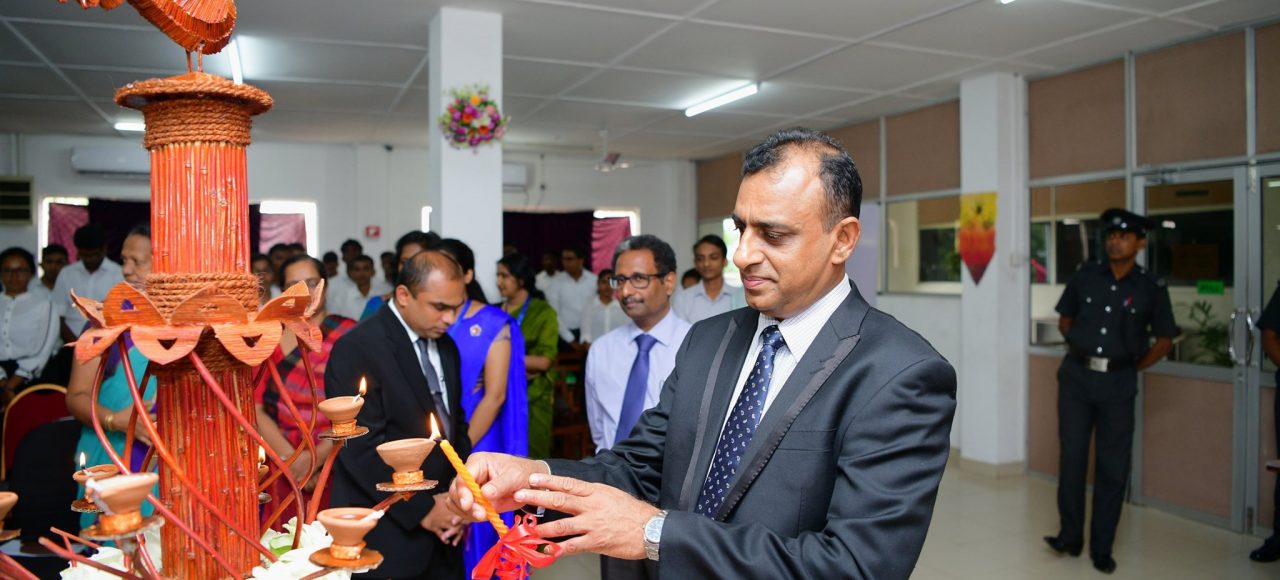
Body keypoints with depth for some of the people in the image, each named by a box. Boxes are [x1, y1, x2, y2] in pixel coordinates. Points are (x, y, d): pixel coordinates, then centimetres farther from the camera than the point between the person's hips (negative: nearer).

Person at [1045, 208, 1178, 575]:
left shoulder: (1152, 289, -2)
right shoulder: (1084, 278, 3)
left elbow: (1164, 340, 7)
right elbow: (1065, 320, 16)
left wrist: (1134, 367, 2)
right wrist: (1081, 348, 6)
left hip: (1117, 383, -1)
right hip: (1076, 377, 1)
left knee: (1113, 466, 5)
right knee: (1071, 457, 3)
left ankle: (1102, 548, 17)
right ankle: (1071, 537, 16)